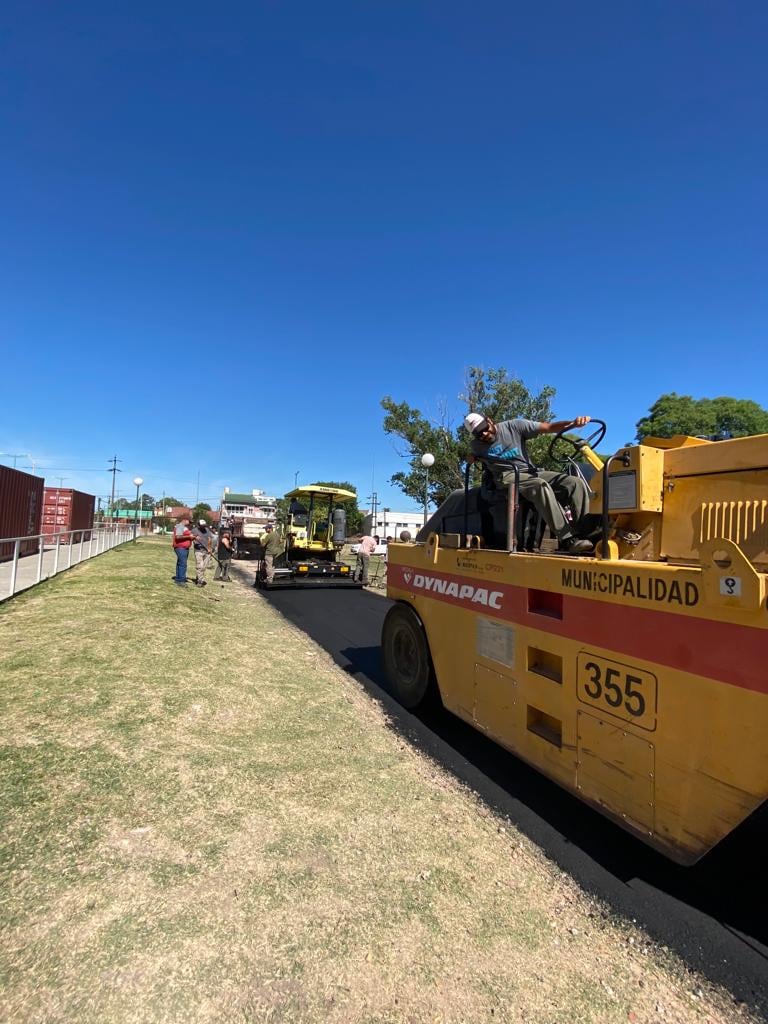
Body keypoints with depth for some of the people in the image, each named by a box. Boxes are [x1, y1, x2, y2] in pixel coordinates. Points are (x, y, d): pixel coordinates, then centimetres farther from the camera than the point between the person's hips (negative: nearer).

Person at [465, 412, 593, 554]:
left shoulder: (513, 426, 6)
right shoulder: (476, 446, 12)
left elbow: (549, 427, 1)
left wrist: (574, 423, -15)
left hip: (531, 472, 4)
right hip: (508, 477, -3)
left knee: (576, 483, -19)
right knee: (541, 486, -37)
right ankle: (567, 540, -42)